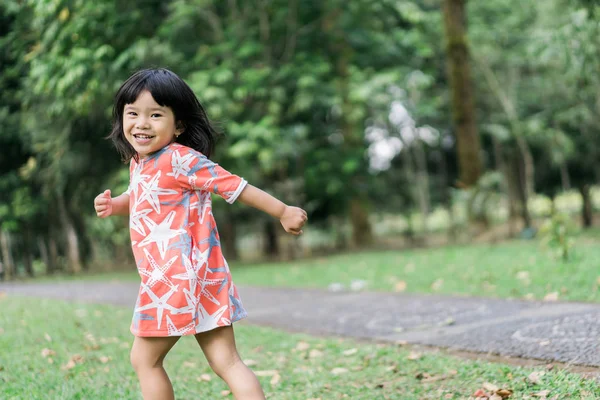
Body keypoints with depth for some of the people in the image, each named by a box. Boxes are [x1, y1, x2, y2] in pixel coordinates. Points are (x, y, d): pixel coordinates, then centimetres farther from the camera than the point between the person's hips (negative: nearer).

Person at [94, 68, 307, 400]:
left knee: (144, 359, 6)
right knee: (227, 363, 3)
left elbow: (235, 186, -12)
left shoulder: (180, 159, -15)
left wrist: (283, 212, -8)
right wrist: (113, 205, 10)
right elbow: (137, 199, 32)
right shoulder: (138, 162, 13)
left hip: (179, 280, -8)